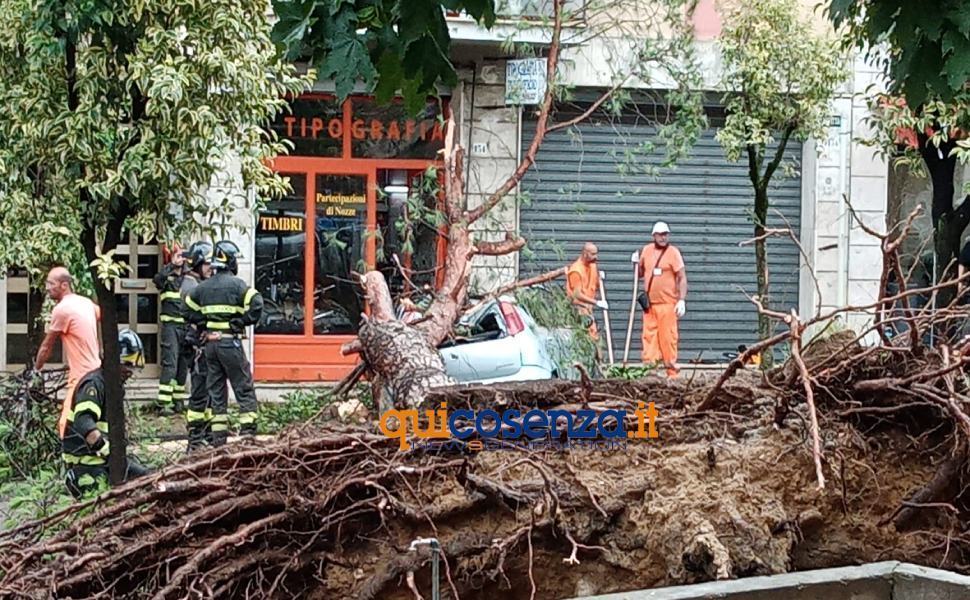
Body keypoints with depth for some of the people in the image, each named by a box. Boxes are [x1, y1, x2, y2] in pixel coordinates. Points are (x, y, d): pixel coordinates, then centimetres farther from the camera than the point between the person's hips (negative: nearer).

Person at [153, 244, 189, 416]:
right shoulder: (167, 277, 0)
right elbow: (157, 279, -24)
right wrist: (172, 265, -33)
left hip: (186, 325, 5)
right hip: (171, 325, -5)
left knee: (183, 364, 9)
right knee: (170, 363, -11)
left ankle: (178, 401, 17)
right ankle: (163, 403, -12)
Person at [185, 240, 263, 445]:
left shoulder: (202, 287, 10)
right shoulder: (236, 284, -9)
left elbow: (190, 310, 13)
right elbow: (256, 304, -21)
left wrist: (204, 325, 12)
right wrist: (243, 322, -8)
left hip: (210, 342, 6)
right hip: (230, 342, -6)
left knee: (215, 390, 11)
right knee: (244, 388, 1)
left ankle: (219, 436, 11)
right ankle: (248, 431, -7)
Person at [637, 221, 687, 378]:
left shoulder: (673, 252, -3)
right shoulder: (646, 250, 11)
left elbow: (682, 278, -6)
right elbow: (640, 273, 24)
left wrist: (682, 300, -15)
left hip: (667, 303, -5)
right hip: (649, 302, 5)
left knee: (668, 336, -7)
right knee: (649, 336, 5)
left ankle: (672, 369, -3)